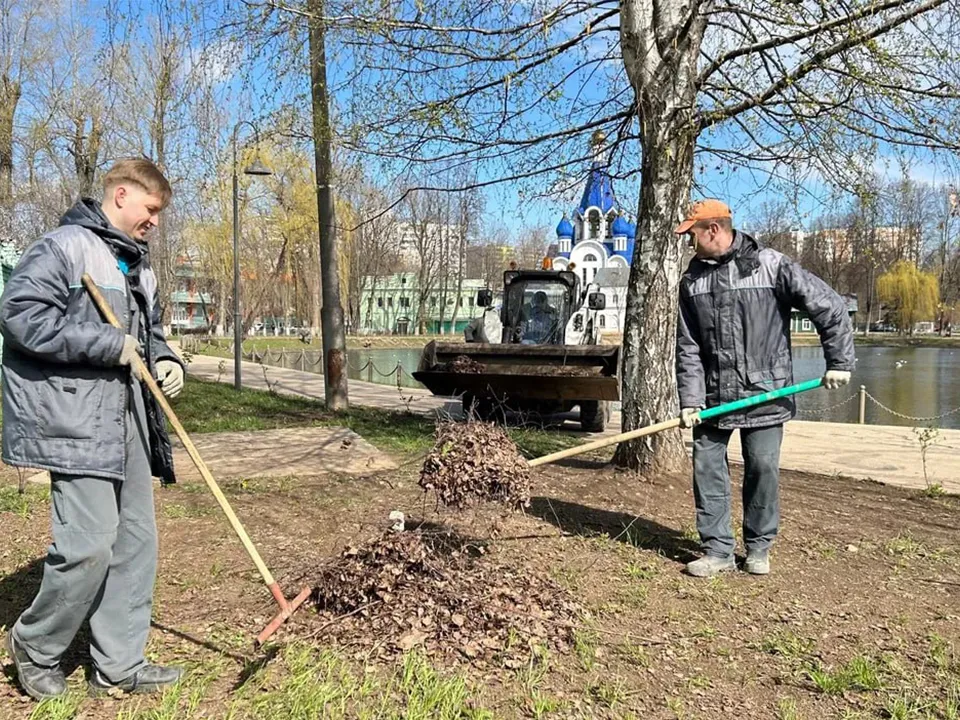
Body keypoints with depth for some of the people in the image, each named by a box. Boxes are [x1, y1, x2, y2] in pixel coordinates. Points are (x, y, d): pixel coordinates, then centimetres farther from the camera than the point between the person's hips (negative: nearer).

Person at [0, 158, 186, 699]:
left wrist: (165, 360, 6)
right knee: (90, 545, -10)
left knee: (136, 541, 8)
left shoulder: (138, 265, 18)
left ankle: (119, 664, 19)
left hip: (129, 422, 9)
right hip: (76, 423, -9)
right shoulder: (65, 247, -8)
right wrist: (109, 345, -18)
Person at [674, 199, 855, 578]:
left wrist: (839, 361, -5)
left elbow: (829, 306, -4)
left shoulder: (771, 265, -8)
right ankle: (718, 550, 14)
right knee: (707, 468, 2)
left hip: (765, 393, -3)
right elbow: (688, 347, 3)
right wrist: (691, 400, -4)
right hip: (713, 397, 4)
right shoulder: (692, 279, 5)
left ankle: (758, 548, 20)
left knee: (762, 469, 1)